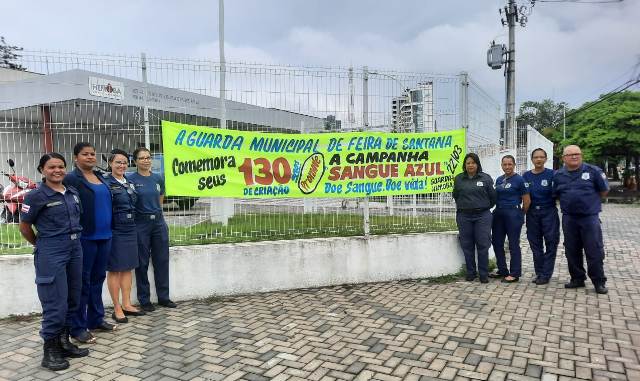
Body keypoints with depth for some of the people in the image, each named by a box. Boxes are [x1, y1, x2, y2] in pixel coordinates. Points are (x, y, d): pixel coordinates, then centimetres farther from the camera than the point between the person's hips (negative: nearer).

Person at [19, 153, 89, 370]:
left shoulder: (72, 193, 8)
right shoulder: (36, 195, -8)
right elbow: (24, 228, -1)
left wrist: (72, 240, 14)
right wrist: (43, 245, 9)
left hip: (75, 248, 6)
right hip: (51, 252, -6)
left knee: (73, 300, 11)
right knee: (56, 303, -3)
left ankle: (64, 343, 26)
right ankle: (50, 351, 12)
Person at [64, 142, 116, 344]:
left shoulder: (100, 177, 14)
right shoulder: (71, 179, -8)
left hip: (104, 236, 7)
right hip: (85, 237, -7)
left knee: (98, 278, 15)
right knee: (82, 281, 2)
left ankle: (96, 319, 28)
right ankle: (78, 327, 12)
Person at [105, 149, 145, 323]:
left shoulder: (130, 184, 12)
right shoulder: (106, 184, -8)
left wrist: (133, 226, 15)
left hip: (130, 230, 7)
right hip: (115, 231, -7)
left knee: (128, 268, 11)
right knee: (114, 269, 2)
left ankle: (126, 304, 21)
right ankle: (117, 309, 10)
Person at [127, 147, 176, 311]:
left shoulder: (158, 179, 7)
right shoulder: (130, 179, -6)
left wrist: (156, 213, 15)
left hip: (159, 222, 4)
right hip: (140, 224, -4)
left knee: (162, 261, 8)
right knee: (142, 263, 5)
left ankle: (163, 297, 20)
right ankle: (144, 300, 17)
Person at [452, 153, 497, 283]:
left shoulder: (486, 178, 2)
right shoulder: (459, 179, 7)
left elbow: (493, 196, 8)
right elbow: (456, 196, 18)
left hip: (482, 216, -2)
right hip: (464, 216, 2)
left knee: (483, 245, -2)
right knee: (467, 245, 6)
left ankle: (484, 274, 8)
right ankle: (470, 272, 18)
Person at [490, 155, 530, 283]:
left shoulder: (519, 180, -7)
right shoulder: (499, 180, 11)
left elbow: (527, 200, -6)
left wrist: (520, 215, 2)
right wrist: (498, 209, 12)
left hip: (513, 214, -7)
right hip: (498, 213, 7)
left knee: (513, 244, 0)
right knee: (496, 242, 9)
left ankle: (515, 274, 10)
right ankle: (502, 271, 22)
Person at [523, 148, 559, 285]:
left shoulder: (552, 174, -4)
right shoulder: (526, 176, 6)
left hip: (549, 212, -3)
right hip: (532, 213, 3)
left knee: (551, 243, 0)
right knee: (535, 244, 9)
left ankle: (546, 274, 8)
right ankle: (539, 273, 20)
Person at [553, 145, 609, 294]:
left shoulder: (593, 171, -3)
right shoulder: (558, 175, 5)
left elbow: (604, 191, 4)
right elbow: (556, 195, 17)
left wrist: (589, 201, 6)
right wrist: (569, 203, 9)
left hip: (590, 217, -3)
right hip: (569, 219, 3)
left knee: (594, 251, 0)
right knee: (572, 251, 10)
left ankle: (599, 282, 13)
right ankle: (577, 279, 23)